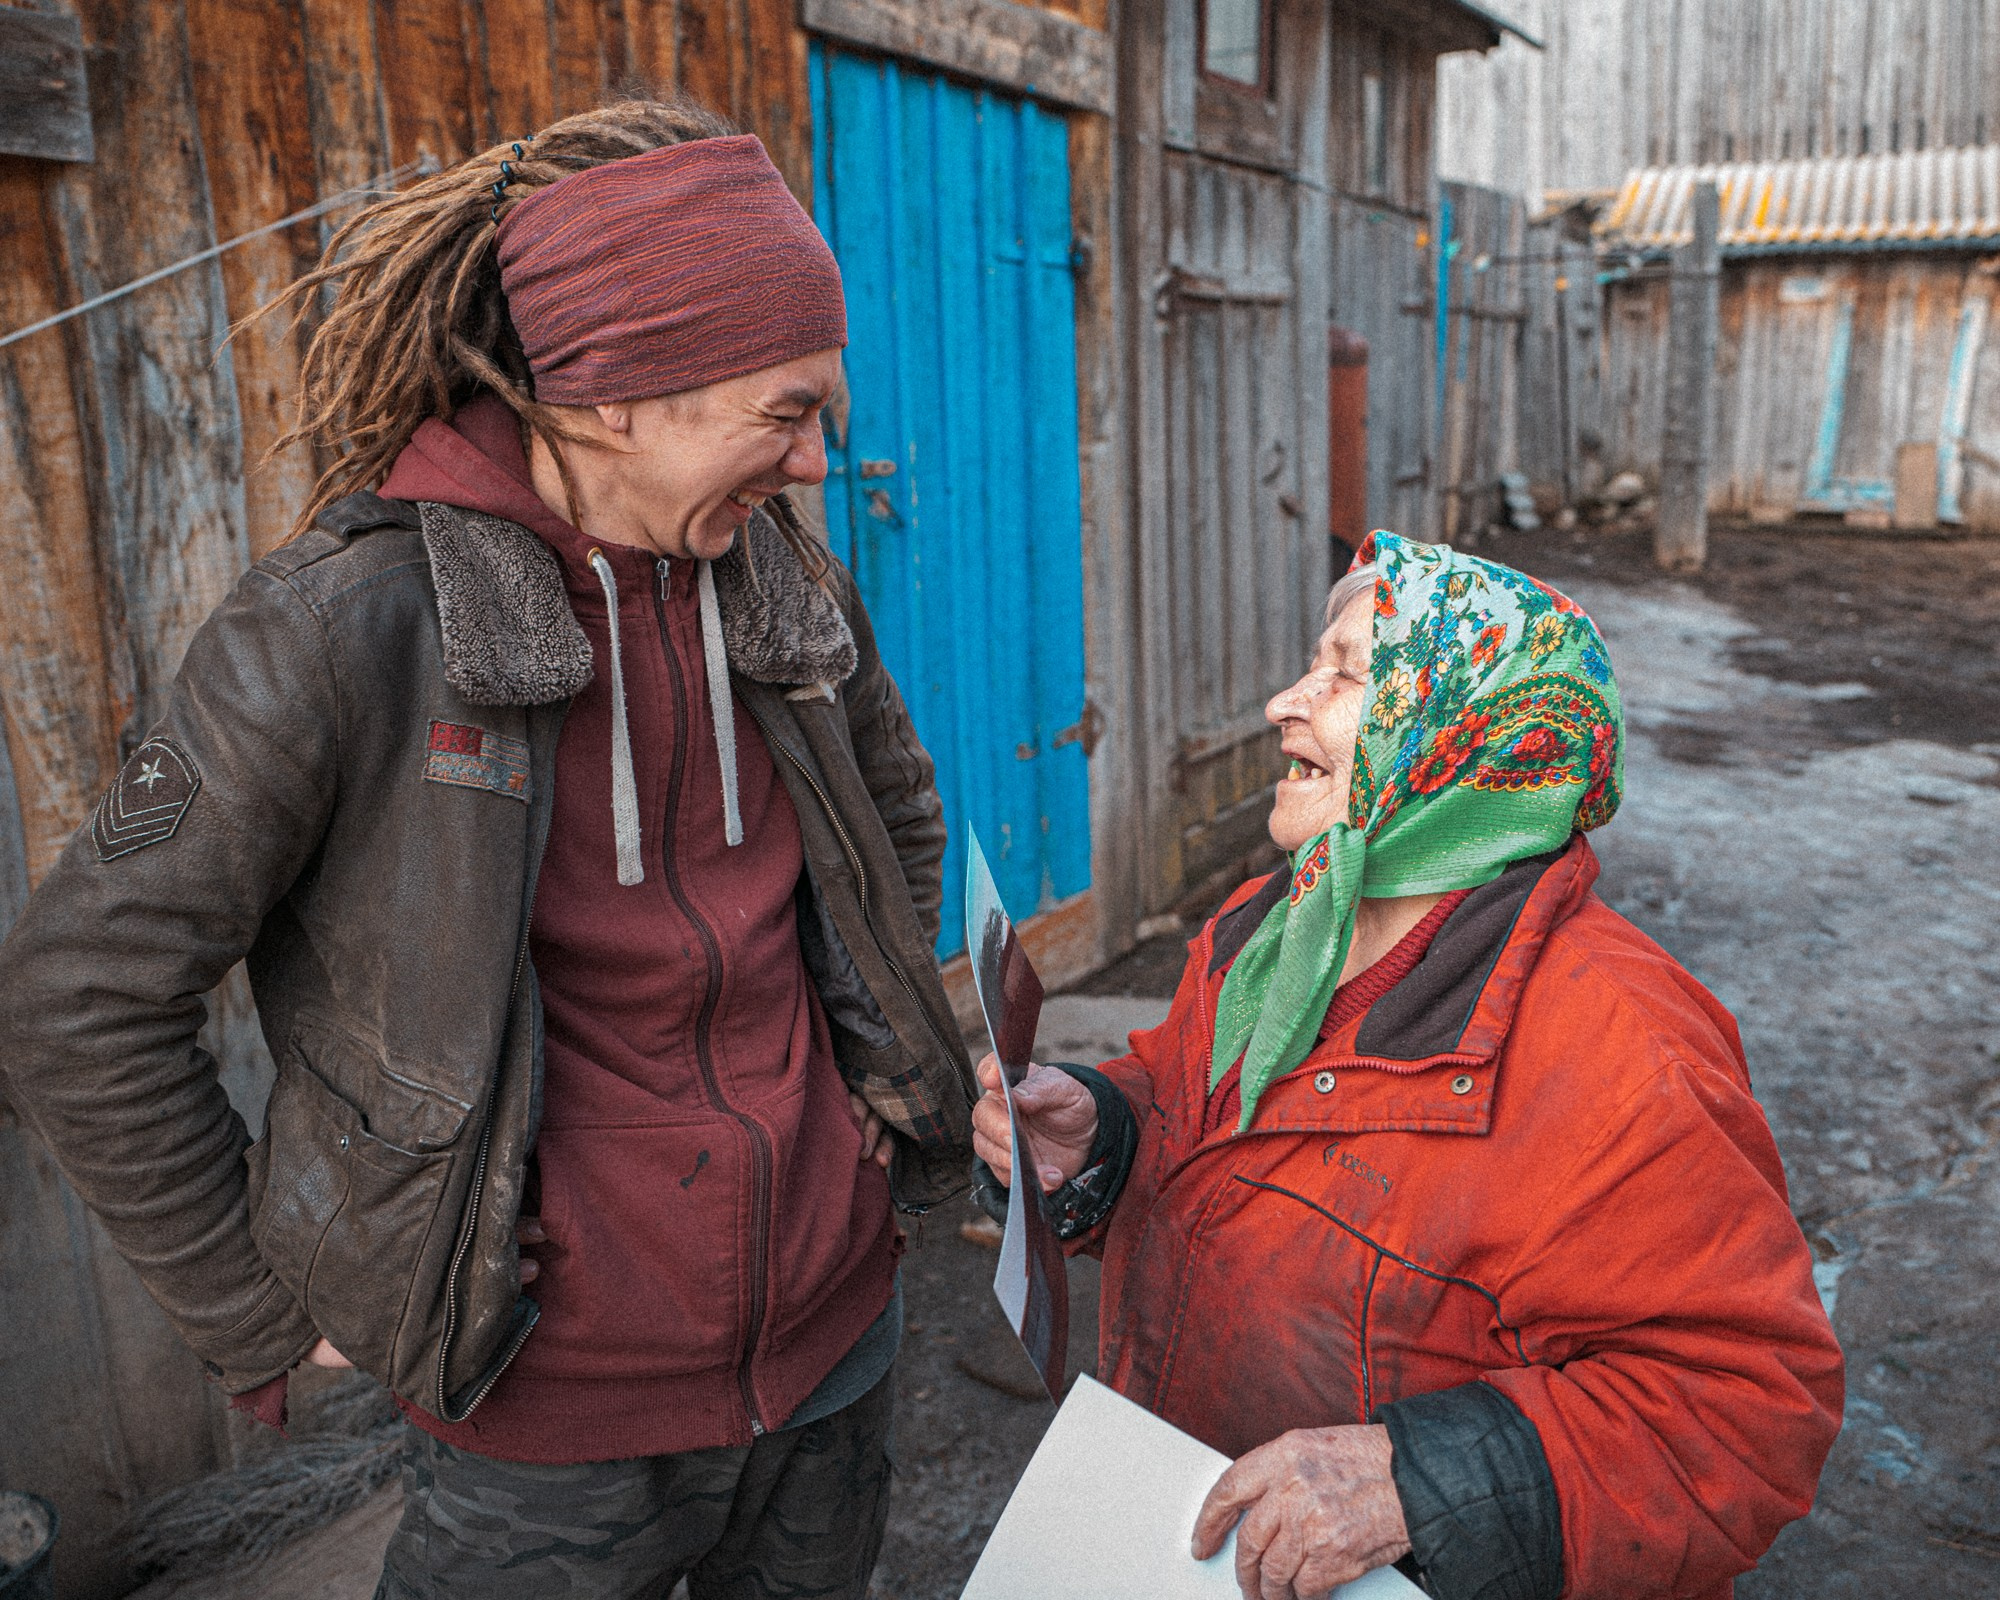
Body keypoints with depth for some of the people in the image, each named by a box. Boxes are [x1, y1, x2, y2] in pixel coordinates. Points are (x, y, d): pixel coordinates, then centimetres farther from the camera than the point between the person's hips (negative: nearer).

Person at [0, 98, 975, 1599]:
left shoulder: (788, 582, -3)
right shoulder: (344, 620, -19)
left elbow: (899, 809, 17)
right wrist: (266, 1317, -8)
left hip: (839, 1332, 6)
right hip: (554, 1411, -5)